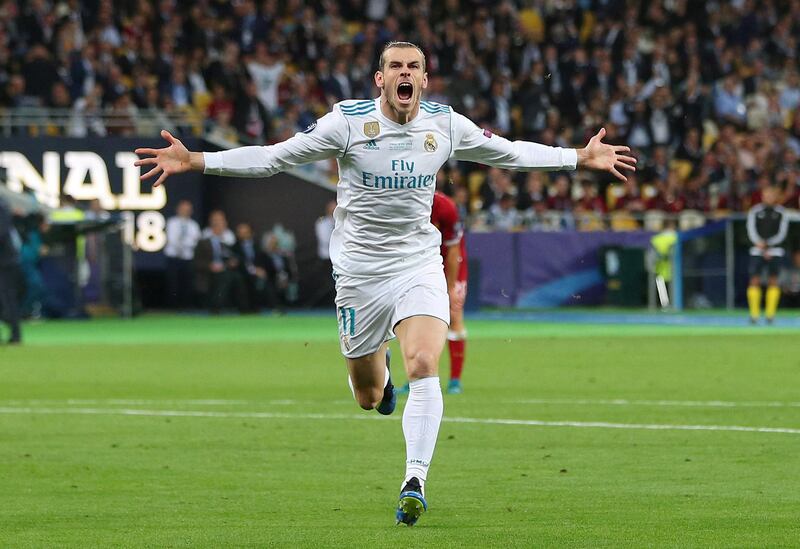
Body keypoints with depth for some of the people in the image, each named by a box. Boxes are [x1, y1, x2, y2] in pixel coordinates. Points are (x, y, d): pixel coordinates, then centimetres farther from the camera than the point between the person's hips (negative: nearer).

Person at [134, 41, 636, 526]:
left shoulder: (446, 124, -2)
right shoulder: (348, 121, -10)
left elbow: (509, 153, 15)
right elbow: (274, 157, -7)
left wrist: (581, 157, 15)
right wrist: (195, 161, -16)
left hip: (419, 263, 1)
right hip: (360, 268, -1)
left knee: (424, 368, -24)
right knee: (368, 397, 9)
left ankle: (415, 483, -19)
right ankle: (378, 365, 48)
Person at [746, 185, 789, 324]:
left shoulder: (781, 213, 6)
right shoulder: (754, 211, 7)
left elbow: (782, 234, 0)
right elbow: (752, 231, -1)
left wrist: (767, 244, -11)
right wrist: (760, 244, -18)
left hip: (775, 251, 0)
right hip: (757, 251, 0)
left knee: (773, 281, -5)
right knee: (755, 280, -7)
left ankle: (770, 313, -2)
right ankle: (754, 314, -5)